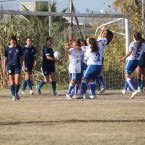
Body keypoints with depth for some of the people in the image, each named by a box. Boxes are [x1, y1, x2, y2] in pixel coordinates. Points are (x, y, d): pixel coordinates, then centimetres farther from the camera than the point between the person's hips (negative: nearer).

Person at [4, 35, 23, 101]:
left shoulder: (19, 48, 3)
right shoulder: (7, 48, 1)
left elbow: (21, 57, 10)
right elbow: (5, 59, 8)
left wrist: (21, 65, 8)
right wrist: (4, 67, 7)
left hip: (17, 66, 0)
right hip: (10, 66, 0)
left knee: (17, 81, -8)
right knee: (11, 81, 0)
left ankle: (16, 93, 17)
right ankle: (13, 95, 8)